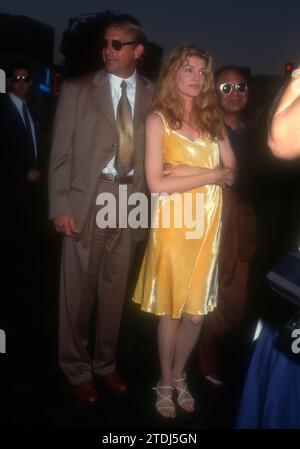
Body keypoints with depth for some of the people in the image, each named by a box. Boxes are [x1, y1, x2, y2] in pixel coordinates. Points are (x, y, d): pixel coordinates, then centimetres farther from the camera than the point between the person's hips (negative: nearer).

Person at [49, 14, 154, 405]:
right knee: (78, 289, 5)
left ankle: (105, 364, 30)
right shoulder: (77, 90, 2)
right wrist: (60, 206, -9)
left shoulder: (153, 96, 7)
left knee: (115, 289, 12)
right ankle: (77, 369, 25)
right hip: (87, 199, -1)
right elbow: (61, 153, -1)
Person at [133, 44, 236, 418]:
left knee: (197, 310, 10)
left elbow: (232, 170, 3)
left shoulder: (212, 119, 11)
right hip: (173, 226, -4)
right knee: (171, 310, 7)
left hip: (207, 227, 4)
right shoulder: (158, 119, -5)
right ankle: (165, 383, 27)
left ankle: (179, 376, 32)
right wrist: (211, 174, -11)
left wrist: (189, 170, -12)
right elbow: (156, 183, -14)